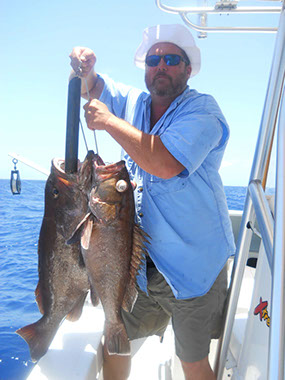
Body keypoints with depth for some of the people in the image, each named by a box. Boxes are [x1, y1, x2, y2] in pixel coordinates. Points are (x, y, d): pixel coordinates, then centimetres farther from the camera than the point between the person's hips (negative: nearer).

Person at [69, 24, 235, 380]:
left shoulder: (202, 109, -12)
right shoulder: (133, 103, 7)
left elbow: (167, 163, -28)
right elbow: (89, 88, 15)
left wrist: (109, 121, -20)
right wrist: (84, 67, -10)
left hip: (192, 266, -4)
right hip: (138, 264, 5)